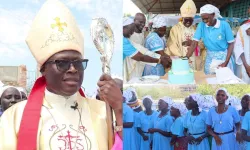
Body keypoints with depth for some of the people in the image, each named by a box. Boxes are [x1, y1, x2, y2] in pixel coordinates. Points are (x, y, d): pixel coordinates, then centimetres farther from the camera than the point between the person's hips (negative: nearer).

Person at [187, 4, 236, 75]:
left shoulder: (224, 25, -14)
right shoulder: (201, 25, -7)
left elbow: (231, 44, -8)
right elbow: (194, 43, -10)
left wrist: (226, 62, -15)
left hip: (224, 57, -3)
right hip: (210, 58, 3)